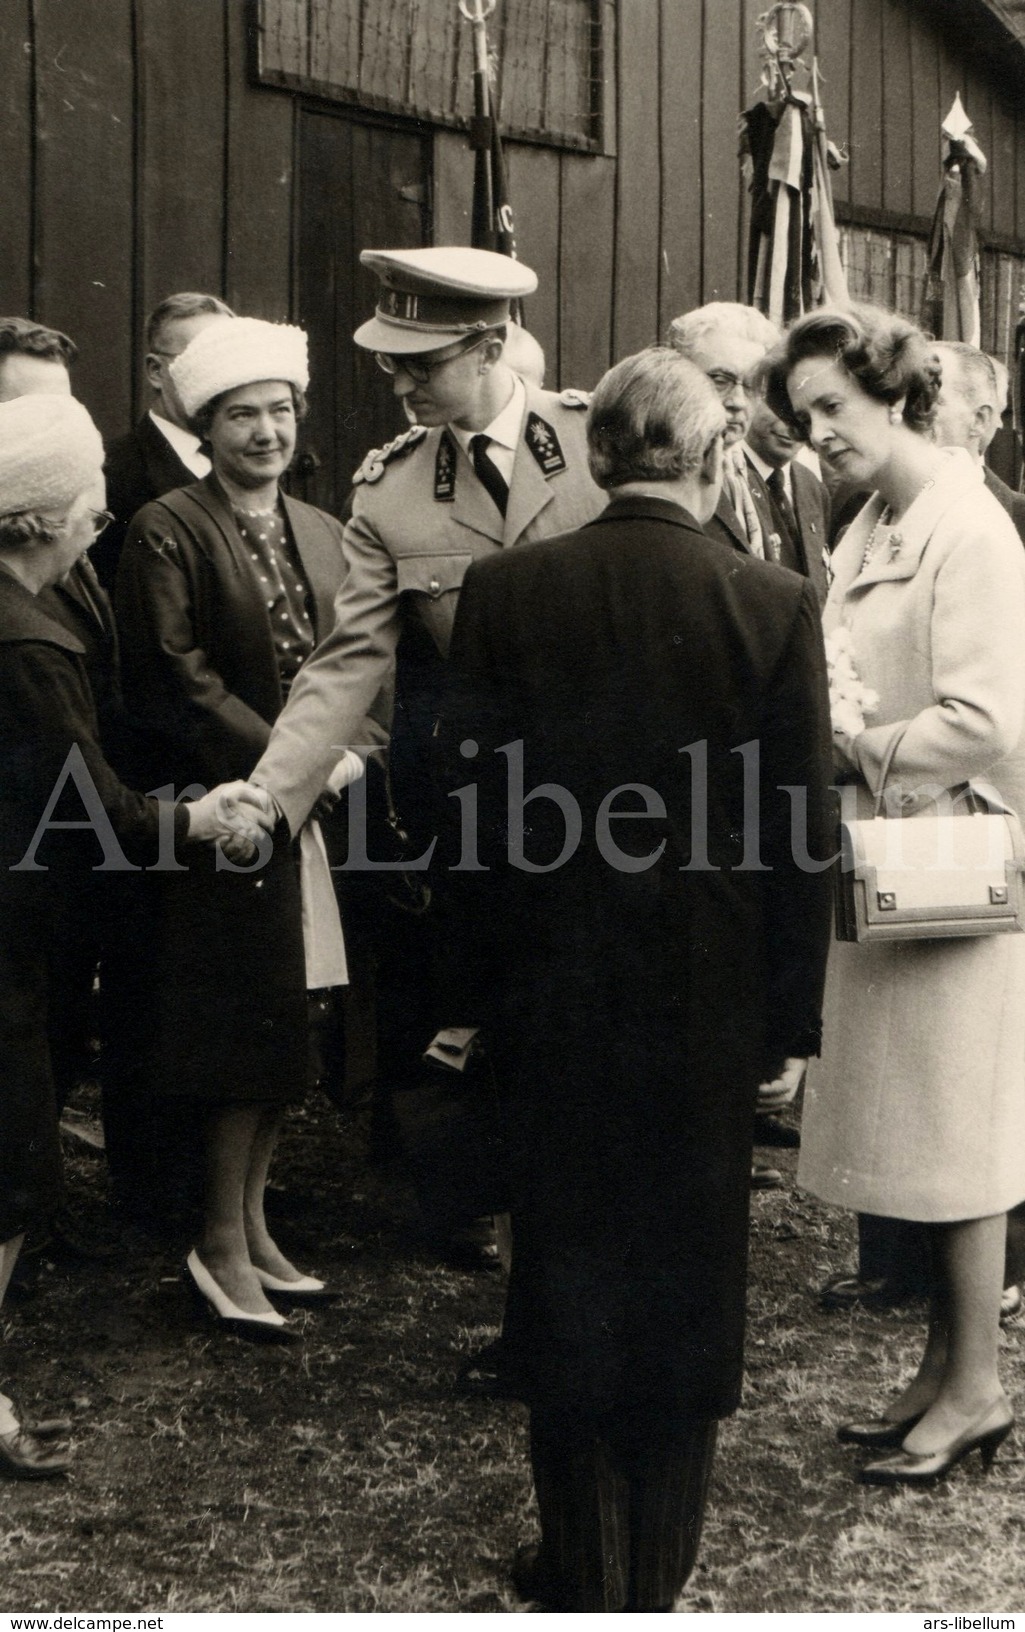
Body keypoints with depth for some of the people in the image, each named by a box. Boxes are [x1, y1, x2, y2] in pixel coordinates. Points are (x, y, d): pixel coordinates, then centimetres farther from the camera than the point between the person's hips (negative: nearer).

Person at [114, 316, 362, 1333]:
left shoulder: (321, 534, 15)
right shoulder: (167, 533, -7)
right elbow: (177, 683, -14)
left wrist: (348, 752, -5)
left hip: (310, 815, 7)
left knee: (283, 1033, 11)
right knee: (244, 1032, -2)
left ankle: (252, 1228, 24)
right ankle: (222, 1247, 12)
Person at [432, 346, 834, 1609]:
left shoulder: (503, 591, -8)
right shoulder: (775, 606, -10)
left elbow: (467, 806, -4)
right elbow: (799, 833, -7)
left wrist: (480, 988, 6)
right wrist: (788, 1016, 3)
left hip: (553, 997, 1)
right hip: (710, 1000, 0)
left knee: (566, 1276, 15)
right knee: (688, 1275, 15)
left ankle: (581, 1571, 29)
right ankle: (657, 1576, 30)